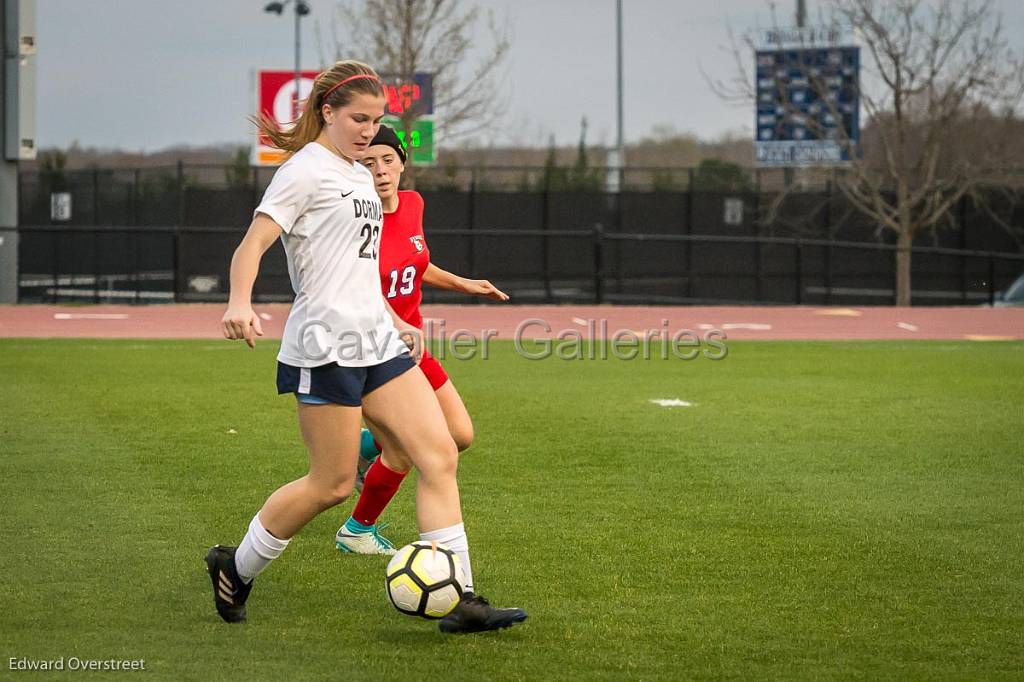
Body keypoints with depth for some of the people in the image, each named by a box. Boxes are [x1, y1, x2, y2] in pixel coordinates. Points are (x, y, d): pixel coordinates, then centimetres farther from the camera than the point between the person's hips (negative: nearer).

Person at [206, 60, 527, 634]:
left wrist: (395, 322, 28)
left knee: (440, 455, -3)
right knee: (333, 484, -3)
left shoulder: (361, 175, 19)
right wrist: (241, 303, -34)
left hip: (377, 341, 9)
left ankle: (460, 602, -4)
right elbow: (253, 244, -17)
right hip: (325, 345, -9)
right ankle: (236, 567, 18)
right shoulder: (307, 171, -7)